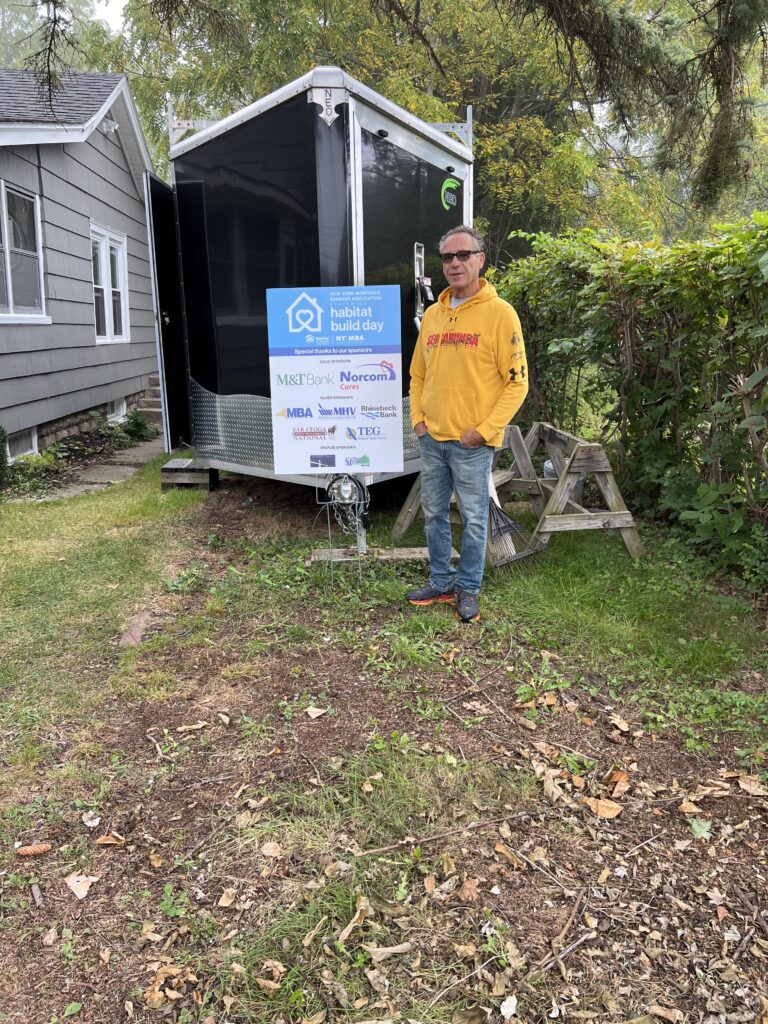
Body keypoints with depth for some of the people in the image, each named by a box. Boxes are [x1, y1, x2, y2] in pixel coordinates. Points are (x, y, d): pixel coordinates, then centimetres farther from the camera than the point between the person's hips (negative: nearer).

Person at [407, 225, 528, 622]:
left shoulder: (499, 313, -7)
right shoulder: (432, 314, 10)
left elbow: (516, 382, -9)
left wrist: (485, 430, -14)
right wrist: (418, 419, 5)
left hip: (472, 443, -5)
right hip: (432, 439, 6)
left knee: (473, 519, 5)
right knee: (434, 514, 13)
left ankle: (468, 588, 21)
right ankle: (441, 582, 29)